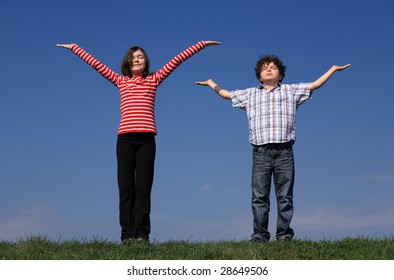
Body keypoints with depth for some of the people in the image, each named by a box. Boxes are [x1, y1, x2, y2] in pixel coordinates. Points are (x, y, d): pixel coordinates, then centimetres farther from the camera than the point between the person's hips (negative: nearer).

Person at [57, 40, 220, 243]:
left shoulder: (154, 80, 15)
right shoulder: (121, 81, 17)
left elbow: (178, 59, 14)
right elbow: (95, 63, 20)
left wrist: (202, 44, 15)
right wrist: (74, 47, 22)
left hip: (146, 139, -1)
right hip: (125, 139, 1)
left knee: (143, 187, -3)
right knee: (126, 187, -2)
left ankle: (141, 234, -3)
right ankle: (127, 234, -2)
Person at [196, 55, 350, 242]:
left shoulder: (291, 91, 19)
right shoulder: (250, 94, 23)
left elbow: (315, 85, 19)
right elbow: (227, 94, 34)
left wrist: (333, 69, 18)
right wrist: (211, 84, 40)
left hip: (284, 151, -1)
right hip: (260, 152, 1)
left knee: (285, 196, -2)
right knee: (259, 196, -4)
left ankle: (284, 235, 0)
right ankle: (259, 235, -3)